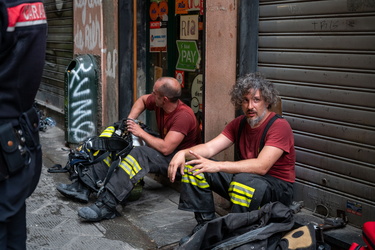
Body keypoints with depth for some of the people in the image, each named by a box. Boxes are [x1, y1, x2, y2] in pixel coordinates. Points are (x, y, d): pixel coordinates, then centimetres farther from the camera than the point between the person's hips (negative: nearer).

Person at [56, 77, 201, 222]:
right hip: (165, 148, 9)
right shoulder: (158, 102, -4)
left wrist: (141, 133, -20)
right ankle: (85, 186, -6)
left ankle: (106, 206, -38)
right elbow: (142, 100, 19)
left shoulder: (183, 116, -28)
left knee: (138, 154, -34)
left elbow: (166, 148, -33)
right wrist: (130, 120, 3)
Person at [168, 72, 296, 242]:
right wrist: (183, 153, -25)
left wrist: (217, 166, -34)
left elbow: (261, 166, -29)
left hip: (278, 187, -7)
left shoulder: (279, 126, -18)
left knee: (244, 181, -40)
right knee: (193, 166, -4)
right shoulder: (239, 123, 5)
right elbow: (210, 148, -5)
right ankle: (205, 225, -1)